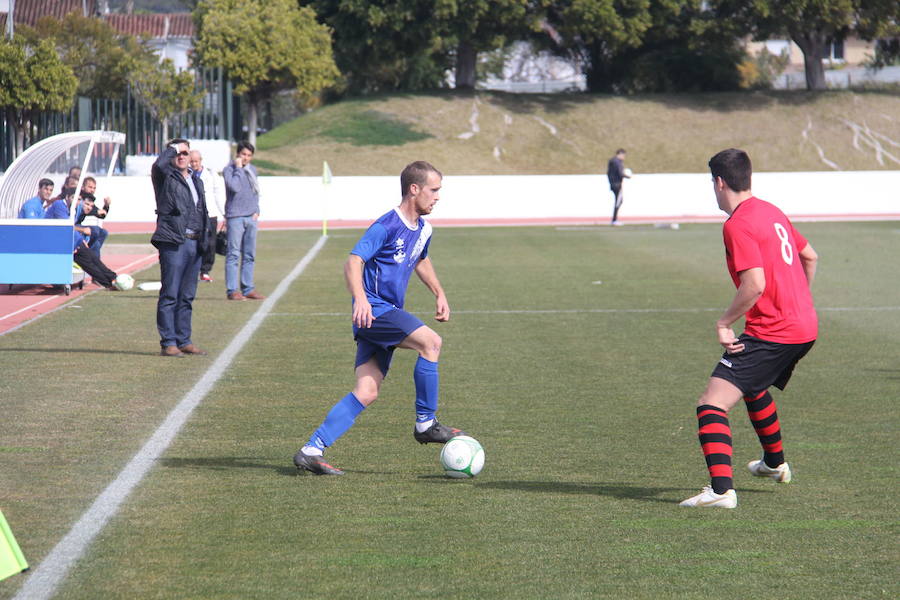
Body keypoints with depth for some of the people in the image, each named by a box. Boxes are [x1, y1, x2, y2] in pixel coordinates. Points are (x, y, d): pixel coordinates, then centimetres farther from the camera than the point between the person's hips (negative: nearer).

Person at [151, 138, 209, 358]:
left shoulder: (196, 181, 21)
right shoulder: (165, 177, 0)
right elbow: (159, 165, -25)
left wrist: (204, 241, 17)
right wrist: (172, 149, -7)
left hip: (194, 243, 7)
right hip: (173, 243, -7)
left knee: (187, 297, 11)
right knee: (170, 295, -6)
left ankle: (184, 341, 16)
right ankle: (168, 343, -6)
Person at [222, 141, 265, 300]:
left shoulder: (252, 170, 15)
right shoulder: (229, 170, -5)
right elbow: (235, 187, -20)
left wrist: (256, 211, 11)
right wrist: (238, 168, -12)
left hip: (251, 217, 6)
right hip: (235, 217, -6)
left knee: (249, 256, 8)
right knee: (234, 254, -7)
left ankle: (248, 289, 13)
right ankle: (232, 290, -7)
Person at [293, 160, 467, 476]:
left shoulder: (423, 229, 14)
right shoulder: (387, 226, -14)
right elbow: (353, 262, -21)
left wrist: (439, 293, 24)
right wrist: (360, 299, -36)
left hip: (389, 314, 9)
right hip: (373, 310, -9)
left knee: (366, 393, 0)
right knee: (430, 341, -23)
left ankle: (311, 451, 0)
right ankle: (426, 423, -12)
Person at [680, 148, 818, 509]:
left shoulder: (738, 225, -15)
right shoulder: (772, 213, 13)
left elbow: (755, 284, -25)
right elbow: (809, 257, 25)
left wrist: (723, 323, -15)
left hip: (771, 333, -10)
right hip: (806, 327, 10)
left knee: (711, 405, -14)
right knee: (753, 387, 36)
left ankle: (721, 490, -29)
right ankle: (775, 463, 53)